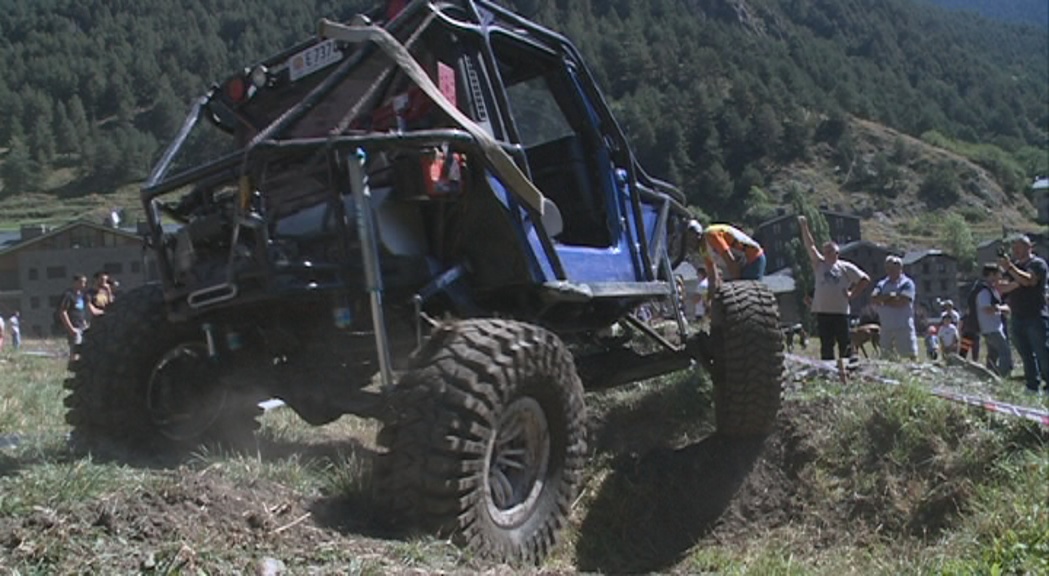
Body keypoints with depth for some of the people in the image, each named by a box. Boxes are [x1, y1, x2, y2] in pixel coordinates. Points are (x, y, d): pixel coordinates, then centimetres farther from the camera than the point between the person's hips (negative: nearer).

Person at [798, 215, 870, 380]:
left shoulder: (846, 267, 8)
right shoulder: (819, 264, 11)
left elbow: (865, 279, 12)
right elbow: (810, 246, 3)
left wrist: (852, 294, 3)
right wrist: (804, 227, -5)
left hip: (840, 312, -1)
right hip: (822, 312, 1)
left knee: (845, 345, 0)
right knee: (826, 346, 4)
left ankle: (846, 373, 5)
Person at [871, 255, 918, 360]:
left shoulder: (907, 283, -3)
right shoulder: (882, 284, 13)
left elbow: (901, 303, -15)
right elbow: (873, 299, -1)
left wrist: (883, 301, -4)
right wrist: (889, 296, -13)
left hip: (903, 326, -5)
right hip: (886, 326, 5)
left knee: (911, 354, -5)